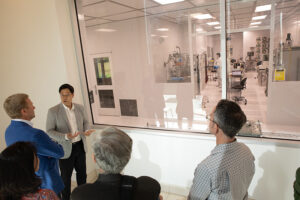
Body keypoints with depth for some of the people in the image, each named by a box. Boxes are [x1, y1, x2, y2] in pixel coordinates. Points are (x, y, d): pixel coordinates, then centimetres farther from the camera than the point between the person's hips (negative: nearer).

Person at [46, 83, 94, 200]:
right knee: (66, 176, 13)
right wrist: (65, 137, -27)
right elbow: (49, 131, -12)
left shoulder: (80, 108, -2)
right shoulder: (53, 111, -14)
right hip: (66, 149, -4)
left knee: (82, 172, 20)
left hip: (80, 146, 4)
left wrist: (86, 131, -11)